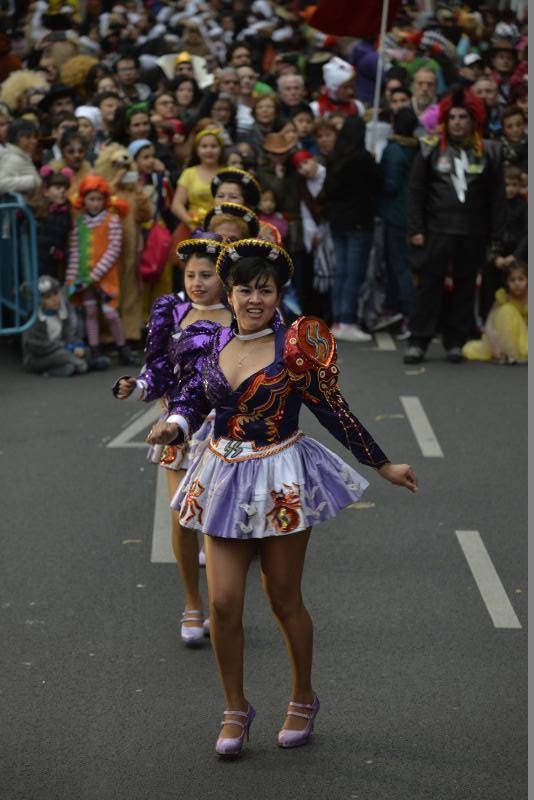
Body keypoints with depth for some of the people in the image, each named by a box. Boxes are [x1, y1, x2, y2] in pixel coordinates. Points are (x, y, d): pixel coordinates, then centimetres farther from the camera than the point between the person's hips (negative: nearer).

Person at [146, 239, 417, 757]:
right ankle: (235, 709, 16)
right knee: (223, 603, -2)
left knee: (284, 600, 8)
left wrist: (383, 465, -1)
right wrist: (174, 424, -11)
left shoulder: (295, 348, -10)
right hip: (224, 480, 3)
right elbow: (193, 397, 12)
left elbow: (334, 412, -4)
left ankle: (303, 700, 29)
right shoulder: (217, 344, 2)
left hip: (281, 481, -3)